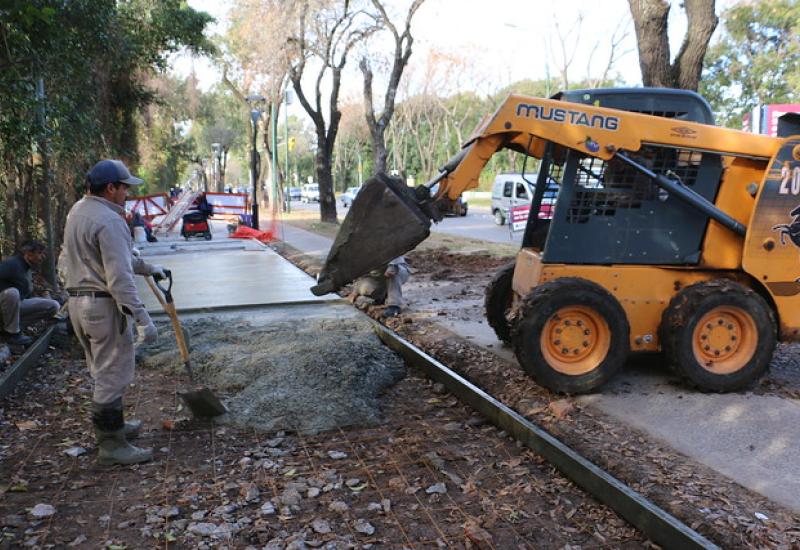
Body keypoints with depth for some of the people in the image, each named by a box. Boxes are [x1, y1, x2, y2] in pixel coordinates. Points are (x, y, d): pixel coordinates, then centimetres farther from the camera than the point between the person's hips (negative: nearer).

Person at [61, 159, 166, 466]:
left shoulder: (78, 211, 11)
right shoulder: (109, 221, -20)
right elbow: (119, 277, -25)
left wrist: (147, 268, 26)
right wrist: (142, 318, -25)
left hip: (77, 302, 10)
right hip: (104, 306, -10)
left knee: (102, 372, 21)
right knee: (112, 375, -1)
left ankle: (113, 426, 35)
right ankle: (111, 445, 8)